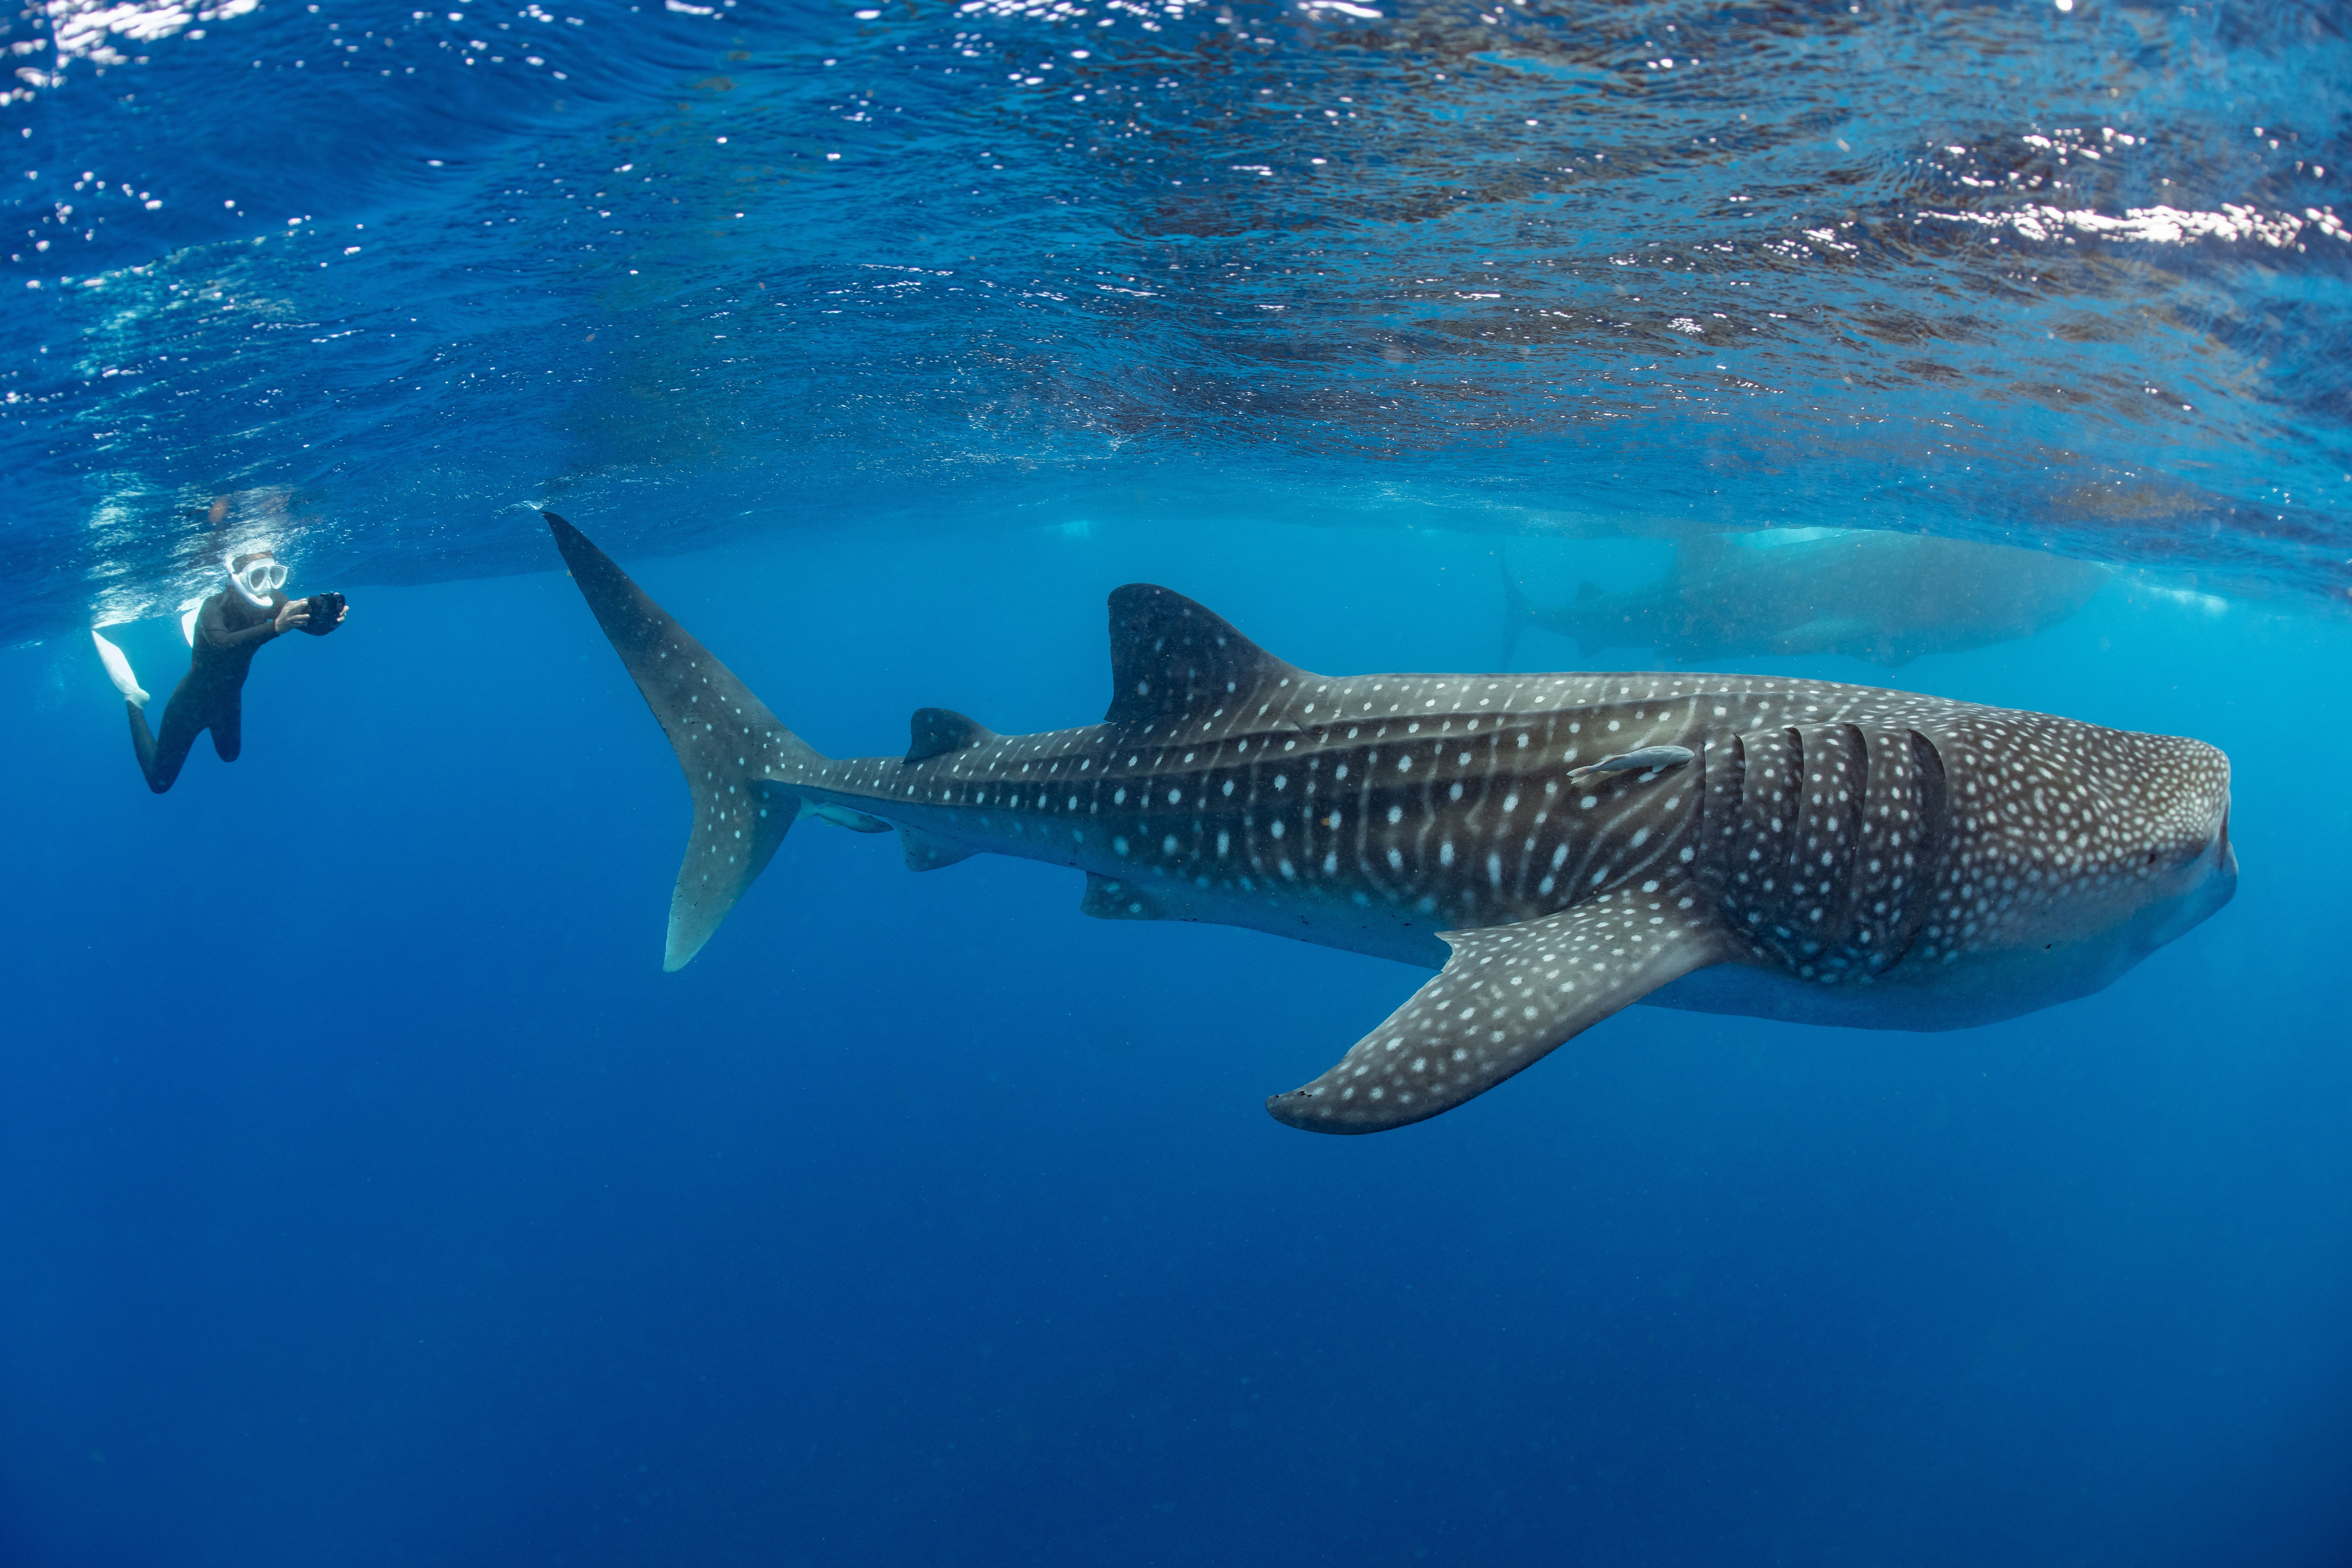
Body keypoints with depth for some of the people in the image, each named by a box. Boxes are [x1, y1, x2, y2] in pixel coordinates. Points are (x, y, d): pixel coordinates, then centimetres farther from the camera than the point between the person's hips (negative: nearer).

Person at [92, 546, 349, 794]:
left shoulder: (270, 602, -19)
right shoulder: (214, 607, -33)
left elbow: (313, 624, -29)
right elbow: (223, 645, -52)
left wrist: (329, 610, -54)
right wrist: (275, 627, -67)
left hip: (228, 700, 5)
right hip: (192, 703, -5)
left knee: (230, 755, 35)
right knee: (160, 782, 7)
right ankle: (134, 702, 25)